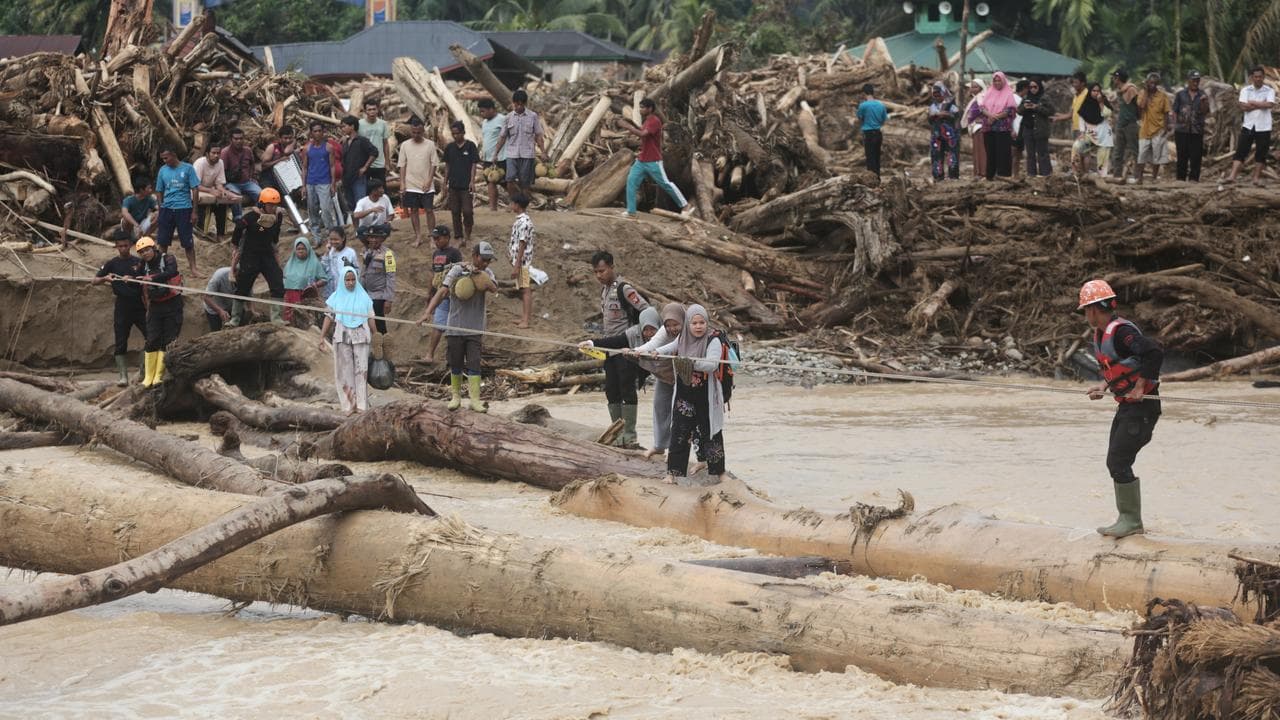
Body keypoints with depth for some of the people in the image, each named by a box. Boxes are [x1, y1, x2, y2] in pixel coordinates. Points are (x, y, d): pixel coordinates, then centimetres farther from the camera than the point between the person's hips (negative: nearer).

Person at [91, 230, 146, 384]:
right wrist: (105, 278, -19)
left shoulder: (139, 262, 4)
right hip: (122, 306, -1)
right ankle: (123, 376, 5)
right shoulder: (112, 264, 3)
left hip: (139, 306, 1)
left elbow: (145, 285, 4)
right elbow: (95, 281, 1)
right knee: (121, 343, 0)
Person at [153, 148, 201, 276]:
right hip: (166, 209, 3)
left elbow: (195, 190, -1)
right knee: (162, 241, 5)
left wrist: (194, 211, -4)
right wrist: (160, 211, 7)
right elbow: (159, 192, 14)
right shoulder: (163, 170, 8)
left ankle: (192, 268, 5)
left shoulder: (187, 168, -2)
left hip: (184, 209, -3)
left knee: (187, 241, 0)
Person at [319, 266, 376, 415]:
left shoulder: (363, 297, 5)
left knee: (361, 370, -3)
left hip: (360, 337, 0)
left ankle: (361, 404, -1)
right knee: (345, 371, 2)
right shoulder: (336, 298, 5)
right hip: (342, 338, 0)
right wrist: (322, 337, -5)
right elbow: (329, 318, 3)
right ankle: (348, 404, 6)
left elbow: (370, 318, 7)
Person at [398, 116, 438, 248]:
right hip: (411, 185, 2)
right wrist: (402, 183, -1)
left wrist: (429, 181, -9)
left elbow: (433, 164, -1)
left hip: (427, 186, -2)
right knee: (413, 210, 5)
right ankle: (418, 237, 13)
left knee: (429, 210, -2)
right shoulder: (405, 145, 2)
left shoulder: (430, 145, -2)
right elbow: (402, 166, 4)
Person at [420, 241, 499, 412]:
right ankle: (455, 396, 22)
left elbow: (493, 287, -15)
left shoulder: (486, 273, 5)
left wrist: (479, 274, -26)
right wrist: (428, 312, -25)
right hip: (455, 327, -2)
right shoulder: (458, 270, -7)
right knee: (455, 364, 7)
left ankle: (475, 400, -5)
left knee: (474, 365, -5)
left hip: (475, 329, 2)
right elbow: (442, 291, -15)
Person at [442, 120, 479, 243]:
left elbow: (474, 164, -4)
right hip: (453, 185, 4)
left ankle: (467, 232, 12)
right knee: (455, 212, 6)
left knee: (467, 211, -8)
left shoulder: (470, 146, -4)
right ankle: (459, 236, 13)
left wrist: (472, 181, -10)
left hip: (466, 185, -4)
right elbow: (447, 165, 12)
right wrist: (445, 181, 10)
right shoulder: (449, 147, 6)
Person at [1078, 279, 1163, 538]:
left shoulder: (1121, 332, -21)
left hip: (1142, 406, -10)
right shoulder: (1101, 335, 11)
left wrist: (1139, 387, -25)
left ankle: (1132, 521, -3)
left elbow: (1155, 354, -31)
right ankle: (1127, 519, 19)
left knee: (1119, 462, -11)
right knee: (1115, 463, 12)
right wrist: (1104, 386, 9)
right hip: (1126, 407, 10)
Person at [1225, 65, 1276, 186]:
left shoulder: (1269, 91, 2)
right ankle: (1232, 176, -11)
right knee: (1240, 152, -6)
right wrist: (1261, 104, -10)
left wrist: (1252, 103, -10)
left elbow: (1270, 104, -16)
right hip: (1248, 126, 0)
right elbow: (1243, 107, -9)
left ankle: (1257, 177, 14)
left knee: (1261, 154, 4)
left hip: (1263, 127, 0)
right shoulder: (1245, 90, 5)